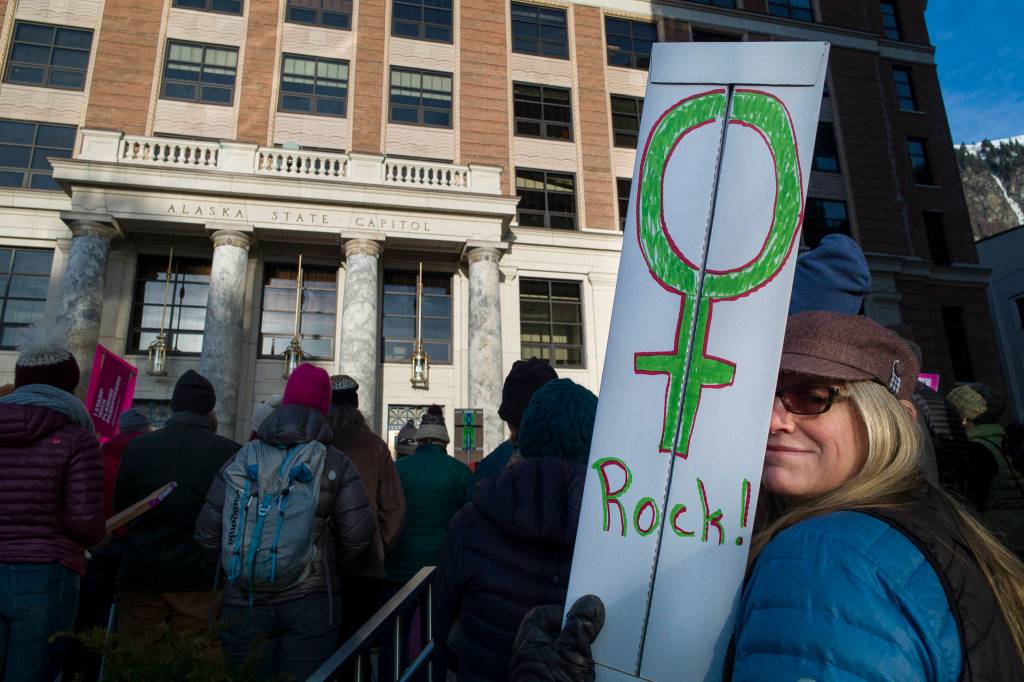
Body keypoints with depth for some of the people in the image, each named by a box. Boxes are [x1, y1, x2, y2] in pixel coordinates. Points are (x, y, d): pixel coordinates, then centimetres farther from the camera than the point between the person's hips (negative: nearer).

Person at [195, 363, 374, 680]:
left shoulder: (240, 460, 2)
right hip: (309, 601, -2)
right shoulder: (336, 464, -5)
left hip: (244, 603, 2)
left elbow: (207, 533, 2)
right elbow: (357, 535, -8)